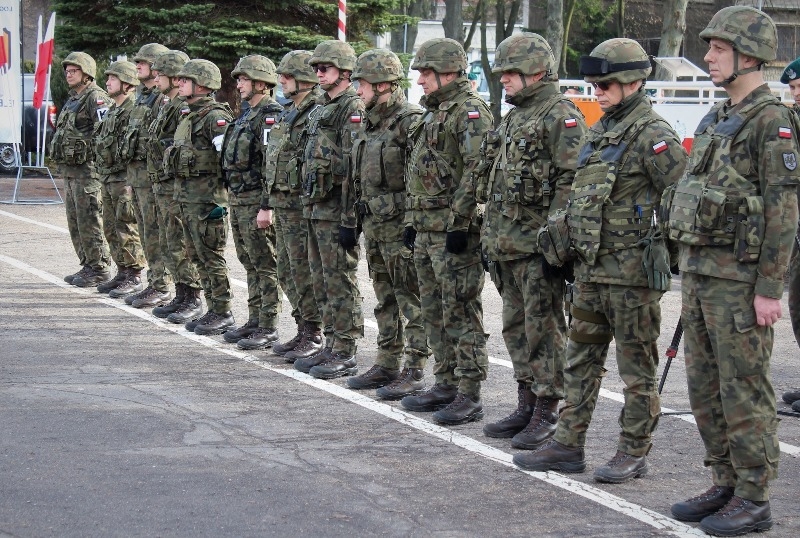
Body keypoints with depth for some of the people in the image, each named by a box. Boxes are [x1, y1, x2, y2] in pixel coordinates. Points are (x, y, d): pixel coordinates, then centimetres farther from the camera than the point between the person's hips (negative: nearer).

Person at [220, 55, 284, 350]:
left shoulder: (271, 115, -15)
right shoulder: (247, 113, 16)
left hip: (256, 200, -10)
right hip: (238, 199, 10)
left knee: (265, 265, -4)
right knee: (250, 264, 15)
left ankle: (269, 327, 0)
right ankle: (254, 321, 22)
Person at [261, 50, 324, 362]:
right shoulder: (288, 114, 17)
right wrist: (266, 205, 22)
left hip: (303, 206, -10)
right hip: (282, 204, 10)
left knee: (305, 274, -6)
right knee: (287, 274, 13)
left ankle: (314, 337, 1)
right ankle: (303, 330, 21)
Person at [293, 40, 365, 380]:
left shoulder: (353, 110, -13)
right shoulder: (321, 108, 17)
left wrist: (350, 220, -22)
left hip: (337, 212, -10)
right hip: (315, 209, 10)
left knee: (341, 283, -5)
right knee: (322, 282, 13)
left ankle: (345, 355, 0)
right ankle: (332, 347, 20)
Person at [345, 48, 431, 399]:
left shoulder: (409, 122, -14)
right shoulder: (371, 123, 15)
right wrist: (360, 215, 19)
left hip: (401, 226, -10)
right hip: (374, 226, 10)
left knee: (412, 301, -4)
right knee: (385, 300, 15)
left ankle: (413, 372, -3)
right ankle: (387, 365, 23)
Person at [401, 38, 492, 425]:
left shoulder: (470, 111, -12)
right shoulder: (431, 114, 19)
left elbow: (475, 172, -20)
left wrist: (459, 223, -22)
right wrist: (412, 220, 20)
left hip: (455, 229, -10)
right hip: (426, 229, 10)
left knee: (461, 310, -7)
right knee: (434, 310, 13)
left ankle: (469, 396, -5)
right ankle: (446, 384, 22)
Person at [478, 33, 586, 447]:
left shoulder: (560, 116, -11)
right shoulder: (514, 117, 18)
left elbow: (571, 181, -19)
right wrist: (490, 237, 20)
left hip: (538, 245, -10)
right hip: (507, 243, 10)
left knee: (544, 330, -4)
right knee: (516, 326, 14)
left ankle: (547, 416, 1)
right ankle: (526, 407, 22)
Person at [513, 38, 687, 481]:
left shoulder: (651, 134, -13)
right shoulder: (599, 132, 15)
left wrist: (669, 250, -15)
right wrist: (559, 227, 16)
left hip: (632, 271, -9)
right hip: (591, 269, 9)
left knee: (636, 367, 2)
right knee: (581, 360, 13)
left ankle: (633, 453, 10)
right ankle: (568, 445, 19)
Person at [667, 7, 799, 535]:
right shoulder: (717, 119, 16)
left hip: (740, 278, -9)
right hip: (701, 272, 9)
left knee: (744, 391, -4)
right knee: (705, 386, 13)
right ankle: (725, 485, 22)